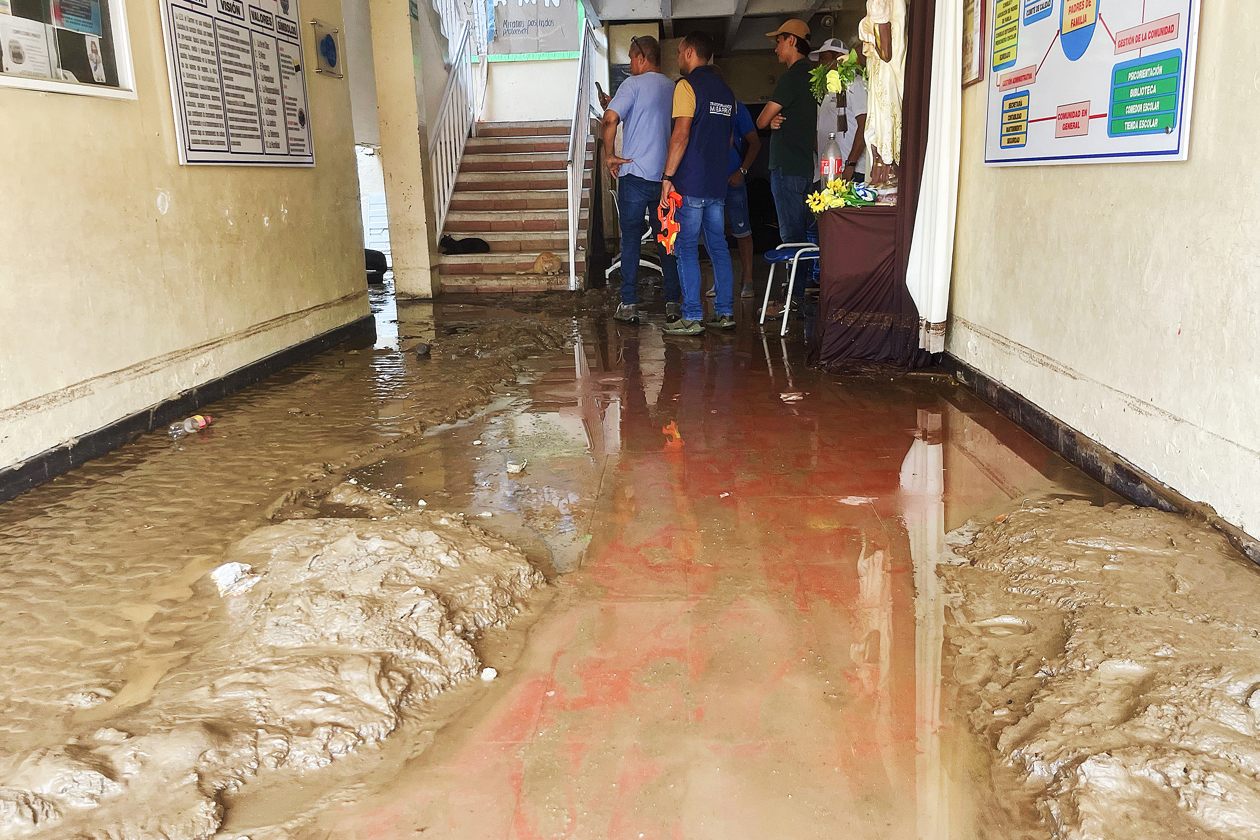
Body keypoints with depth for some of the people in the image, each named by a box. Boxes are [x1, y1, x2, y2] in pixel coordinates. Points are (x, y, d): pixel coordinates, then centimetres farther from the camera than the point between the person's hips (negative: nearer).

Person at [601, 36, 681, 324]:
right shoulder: (675, 89, 12)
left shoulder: (634, 84, -5)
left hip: (635, 173, -4)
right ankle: (673, 303, 12)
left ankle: (629, 305, 1)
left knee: (631, 239, 2)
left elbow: (610, 118, -19)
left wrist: (609, 155, -8)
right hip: (666, 176, 5)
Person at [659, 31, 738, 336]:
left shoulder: (688, 85, -7)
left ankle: (691, 317, -4)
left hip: (690, 183, -7)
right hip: (718, 183, 7)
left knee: (687, 248, -4)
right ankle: (725, 313, 12)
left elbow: (681, 134, -16)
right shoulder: (725, 90, 17)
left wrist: (668, 177, -15)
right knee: (718, 247, 10)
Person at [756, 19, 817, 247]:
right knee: (800, 233, 12)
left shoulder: (792, 76, -11)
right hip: (804, 166, 10)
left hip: (787, 169, -10)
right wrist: (775, 120, 0)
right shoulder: (810, 74, 18)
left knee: (791, 235, -9)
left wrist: (770, 120, 11)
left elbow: (761, 121, -11)